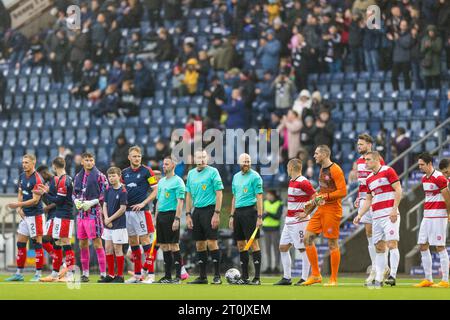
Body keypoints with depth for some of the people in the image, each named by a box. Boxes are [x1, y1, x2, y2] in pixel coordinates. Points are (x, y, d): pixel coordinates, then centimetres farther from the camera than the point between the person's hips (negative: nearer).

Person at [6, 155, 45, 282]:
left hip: (35, 214, -8)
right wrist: (19, 207, 1)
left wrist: (18, 205, -22)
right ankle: (19, 273, 15)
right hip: (25, 214, 8)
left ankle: (38, 274, 1)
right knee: (20, 244, 9)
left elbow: (35, 200, -19)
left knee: (37, 244, -4)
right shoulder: (22, 176, 10)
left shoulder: (37, 179, -16)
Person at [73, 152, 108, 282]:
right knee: (83, 244, 9)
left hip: (93, 213, -6)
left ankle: (103, 273, -7)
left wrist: (91, 203, -15)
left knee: (97, 243, -8)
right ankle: (85, 273, 17)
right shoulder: (78, 176, 13)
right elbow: (74, 193, 22)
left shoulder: (99, 176, -5)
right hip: (81, 213, 6)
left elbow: (105, 195, -7)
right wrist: (77, 201, 1)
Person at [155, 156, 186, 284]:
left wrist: (177, 219, -20)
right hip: (161, 215, 8)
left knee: (174, 246, -7)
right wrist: (156, 217, 16)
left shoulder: (178, 181, -7)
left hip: (171, 215, -8)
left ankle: (178, 276, -5)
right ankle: (167, 276, 12)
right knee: (164, 246, 8)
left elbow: (180, 201, -13)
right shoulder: (161, 181, 17)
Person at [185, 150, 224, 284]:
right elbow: (189, 196, 16)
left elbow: (219, 194, -8)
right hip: (197, 211, 6)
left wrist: (216, 214, -14)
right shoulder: (191, 174, 13)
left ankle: (217, 276, -6)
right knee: (199, 245, 6)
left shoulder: (213, 172, -4)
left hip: (209, 210, -6)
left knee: (212, 242, -10)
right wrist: (188, 215, 9)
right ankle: (202, 277, 12)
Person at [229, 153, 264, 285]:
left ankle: (257, 278, -7)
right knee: (240, 245, 8)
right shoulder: (236, 177, 16)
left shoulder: (255, 176, -5)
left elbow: (259, 197, -9)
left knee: (253, 243, -8)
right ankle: (244, 277, 14)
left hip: (250, 211, -7)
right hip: (238, 212, 7)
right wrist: (232, 216, 17)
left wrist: (259, 217, -15)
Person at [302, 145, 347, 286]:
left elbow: (343, 191, -18)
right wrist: (316, 198, 11)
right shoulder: (323, 169, 16)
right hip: (321, 210, 9)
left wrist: (325, 196, -19)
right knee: (308, 239, 2)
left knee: (332, 243, -3)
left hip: (332, 210, -9)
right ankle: (315, 275, 8)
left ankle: (333, 280, 3)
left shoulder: (335, 170, -12)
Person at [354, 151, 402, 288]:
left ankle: (392, 276, -16)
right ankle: (378, 279, 6)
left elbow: (398, 190, -9)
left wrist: (394, 210, -17)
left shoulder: (388, 171, -3)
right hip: (376, 216, 7)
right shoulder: (369, 179, 18)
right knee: (379, 247, 6)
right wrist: (359, 215, 13)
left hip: (389, 215, -7)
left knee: (392, 244, -13)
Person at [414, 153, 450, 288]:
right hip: (427, 215, 9)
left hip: (438, 216, -9)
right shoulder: (424, 178, 13)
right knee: (423, 246, 6)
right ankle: (428, 279, 12)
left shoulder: (439, 178, -14)